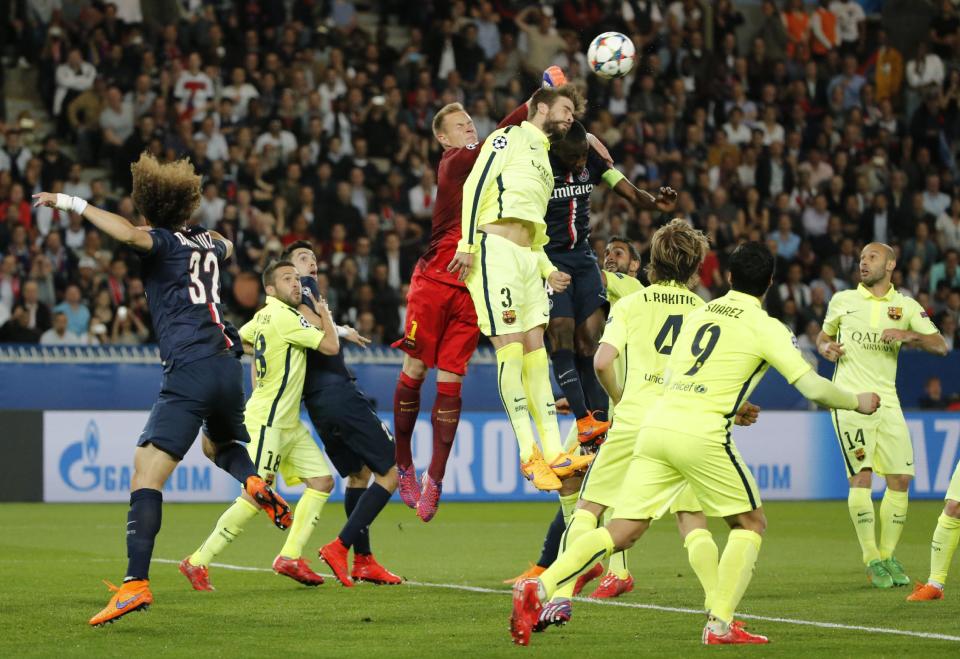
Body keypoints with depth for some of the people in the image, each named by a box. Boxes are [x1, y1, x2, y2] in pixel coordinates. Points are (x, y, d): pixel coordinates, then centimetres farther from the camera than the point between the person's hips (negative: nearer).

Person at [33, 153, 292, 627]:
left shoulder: (162, 242, 1)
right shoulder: (207, 241, 20)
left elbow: (129, 234, -23)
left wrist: (72, 203, -17)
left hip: (188, 370, -7)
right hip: (227, 364, 7)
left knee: (146, 472, -14)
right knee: (223, 445, 36)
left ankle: (135, 583, -29)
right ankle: (255, 482, 1)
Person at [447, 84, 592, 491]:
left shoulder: (545, 160, 28)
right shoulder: (509, 139, 2)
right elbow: (475, 185, -9)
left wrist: (548, 270, 17)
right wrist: (467, 243, -18)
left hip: (528, 257, 9)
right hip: (494, 249, -9)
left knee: (535, 350, 2)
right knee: (511, 348, -10)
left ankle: (553, 453, -1)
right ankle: (529, 454, -11)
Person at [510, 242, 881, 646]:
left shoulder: (698, 313, 19)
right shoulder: (766, 327, 2)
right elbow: (812, 387, -3)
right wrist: (857, 402, 15)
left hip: (656, 425, 5)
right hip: (701, 435, -5)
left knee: (621, 532, 4)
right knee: (750, 523, 14)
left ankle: (539, 589, -13)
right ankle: (720, 624, 3)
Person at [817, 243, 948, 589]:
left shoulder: (906, 306, 8)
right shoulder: (842, 300, 8)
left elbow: (940, 345, 2)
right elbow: (823, 336, 21)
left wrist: (908, 335, -16)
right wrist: (826, 347, -2)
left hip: (887, 401, 3)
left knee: (900, 478, -1)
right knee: (860, 477, -13)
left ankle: (888, 555, 13)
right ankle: (871, 560, -7)